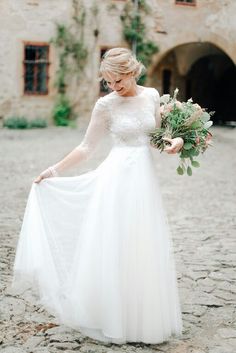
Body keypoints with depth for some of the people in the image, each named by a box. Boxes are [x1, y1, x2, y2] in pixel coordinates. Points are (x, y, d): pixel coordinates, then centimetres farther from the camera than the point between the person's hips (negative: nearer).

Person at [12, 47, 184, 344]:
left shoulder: (152, 96, 5)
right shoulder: (105, 105, -5)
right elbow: (86, 147, 0)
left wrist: (176, 141, -5)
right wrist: (54, 170, -4)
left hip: (145, 178, 4)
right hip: (117, 178, -3)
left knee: (144, 249, 8)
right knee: (114, 248, -1)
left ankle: (145, 319, 23)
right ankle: (112, 319, 15)